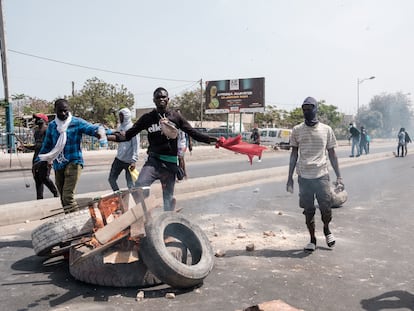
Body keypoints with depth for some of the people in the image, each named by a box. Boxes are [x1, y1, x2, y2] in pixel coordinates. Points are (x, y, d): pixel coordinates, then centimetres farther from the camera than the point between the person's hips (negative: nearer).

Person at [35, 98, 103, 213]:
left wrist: (99, 131, -41)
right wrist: (39, 160, 20)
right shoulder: (52, 125, 11)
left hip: (73, 163, -5)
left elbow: (91, 128, -19)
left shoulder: (76, 122, -3)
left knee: (68, 197, -18)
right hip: (58, 166, 6)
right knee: (63, 198, 11)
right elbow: (47, 145, 21)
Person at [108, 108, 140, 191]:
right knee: (111, 179, 11)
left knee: (130, 184, -1)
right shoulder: (120, 127, 11)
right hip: (119, 159, 7)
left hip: (129, 161, -7)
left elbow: (136, 145, -16)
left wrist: (134, 160, -21)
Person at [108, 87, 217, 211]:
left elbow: (193, 133, 7)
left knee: (168, 197, 7)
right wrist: (108, 136, -14)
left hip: (171, 163, 1)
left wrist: (213, 139, -1)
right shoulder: (147, 118, 4)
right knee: (139, 187, -23)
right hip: (153, 160, 0)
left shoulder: (176, 116, 5)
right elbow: (128, 135, 1)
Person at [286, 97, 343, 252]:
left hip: (321, 175, 0)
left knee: (326, 208, -2)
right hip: (304, 176, 1)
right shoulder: (297, 130, 5)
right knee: (308, 210, 5)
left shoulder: (326, 130, 4)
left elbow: (332, 154, 8)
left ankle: (326, 230, 29)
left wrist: (338, 176, 5)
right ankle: (312, 239, 22)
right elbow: (294, 154, 9)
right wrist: (290, 177, 6)